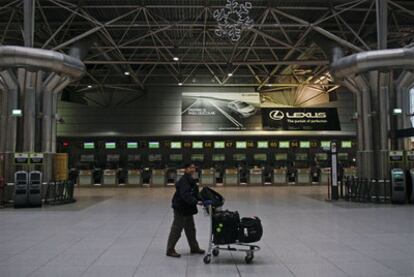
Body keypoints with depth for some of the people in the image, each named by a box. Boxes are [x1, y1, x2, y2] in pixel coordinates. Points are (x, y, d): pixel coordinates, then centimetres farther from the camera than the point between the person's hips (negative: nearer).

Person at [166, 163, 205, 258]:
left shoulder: (190, 180, 13)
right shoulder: (183, 180, -19)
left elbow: (194, 194, 17)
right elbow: (185, 195, -31)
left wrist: (201, 200, 3)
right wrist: (196, 202, -40)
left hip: (188, 209, 10)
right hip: (181, 209, -10)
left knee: (191, 229, 19)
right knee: (176, 230, -1)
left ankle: (194, 248, 31)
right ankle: (170, 250, 10)